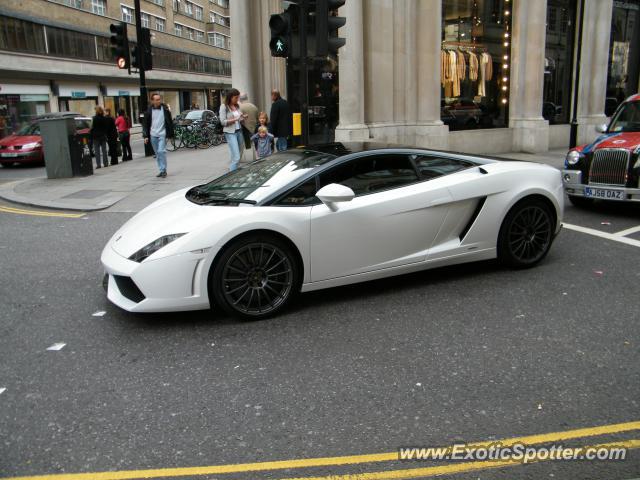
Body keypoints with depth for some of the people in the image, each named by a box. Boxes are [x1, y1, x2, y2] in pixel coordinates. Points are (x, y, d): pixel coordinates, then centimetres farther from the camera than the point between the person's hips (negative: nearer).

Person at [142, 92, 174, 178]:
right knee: (157, 154, 8)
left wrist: (170, 135, 1)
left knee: (161, 151, -16)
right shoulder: (149, 110, 4)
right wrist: (145, 136, 1)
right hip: (153, 135, 3)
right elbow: (145, 124, 8)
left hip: (162, 134, -3)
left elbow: (170, 122, 3)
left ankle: (163, 170, -8)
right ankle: (161, 170, 16)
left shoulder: (165, 109, 0)